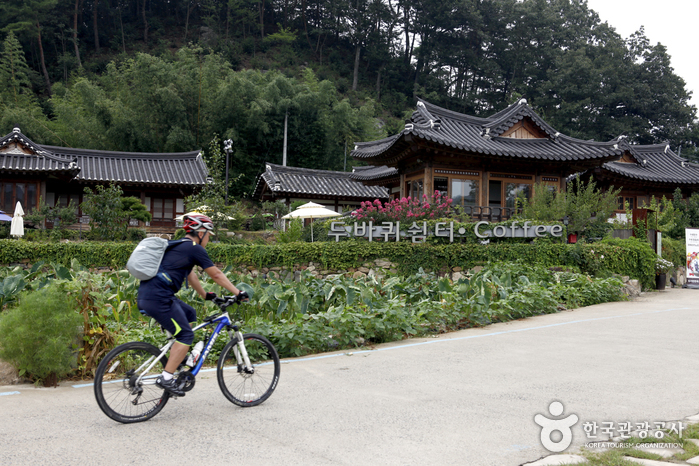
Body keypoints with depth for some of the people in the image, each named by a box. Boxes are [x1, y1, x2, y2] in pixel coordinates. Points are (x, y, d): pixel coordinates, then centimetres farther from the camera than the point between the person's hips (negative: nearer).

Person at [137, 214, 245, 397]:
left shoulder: (178, 246, 23)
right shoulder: (194, 249, -4)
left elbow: (190, 275, 34)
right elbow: (216, 275, 1)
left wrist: (205, 295, 42)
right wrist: (238, 293, 10)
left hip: (146, 295, 10)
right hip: (158, 298, -10)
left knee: (190, 314, 23)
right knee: (186, 335, -2)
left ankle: (178, 363, 24)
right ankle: (166, 378, -5)